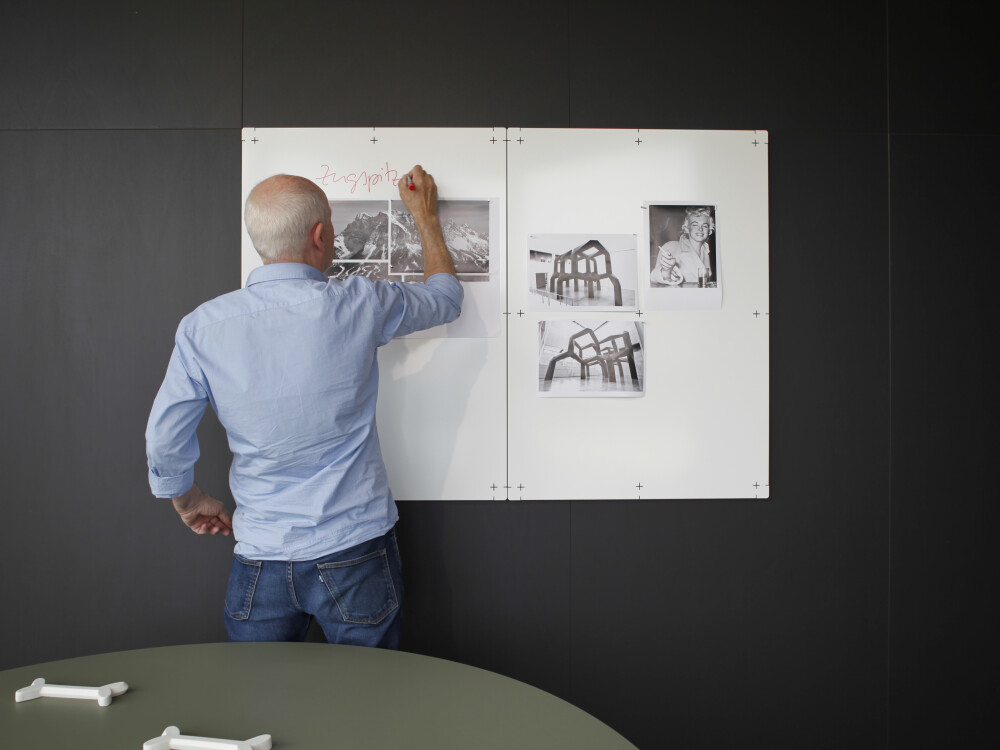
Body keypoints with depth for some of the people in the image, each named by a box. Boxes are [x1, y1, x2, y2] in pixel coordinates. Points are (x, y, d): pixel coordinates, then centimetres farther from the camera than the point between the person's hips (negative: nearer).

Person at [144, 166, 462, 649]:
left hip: (260, 561, 2)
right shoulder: (358, 306, -13)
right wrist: (426, 216, 22)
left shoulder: (202, 328, -9)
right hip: (355, 553, -1)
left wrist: (189, 500, 18)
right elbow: (446, 298, 7)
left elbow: (164, 443, -2)